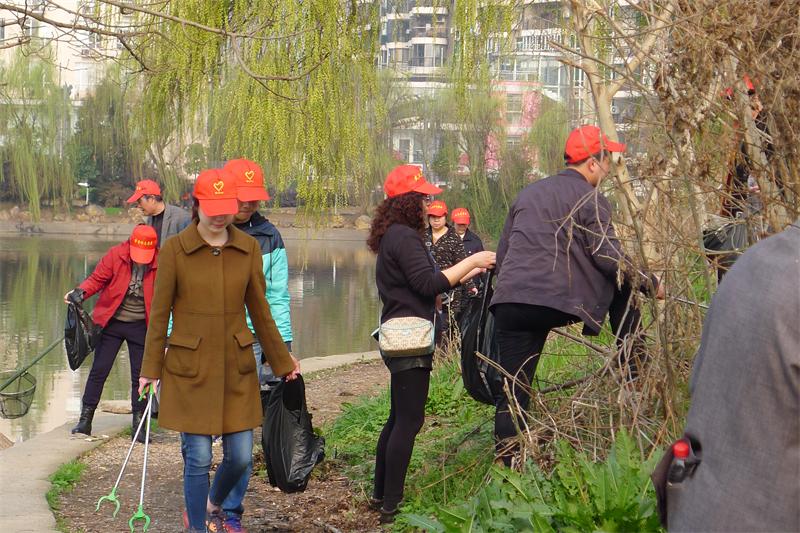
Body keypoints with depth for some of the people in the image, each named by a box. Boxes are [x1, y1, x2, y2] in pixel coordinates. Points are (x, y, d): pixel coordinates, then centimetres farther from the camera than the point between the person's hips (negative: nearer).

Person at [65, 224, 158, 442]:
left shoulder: (160, 264, -11)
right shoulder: (116, 255, -12)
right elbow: (97, 279, -5)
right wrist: (80, 292, -24)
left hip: (140, 325, 0)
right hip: (112, 322, 0)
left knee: (139, 374, 4)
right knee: (99, 370, 1)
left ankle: (138, 424, 15)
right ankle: (85, 420, 9)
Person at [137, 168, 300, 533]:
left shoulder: (248, 248, 2)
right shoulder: (175, 249, -7)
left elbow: (260, 311, 11)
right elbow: (159, 313, -1)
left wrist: (283, 362, 15)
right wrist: (150, 370, -1)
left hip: (237, 367, 3)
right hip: (189, 368, -3)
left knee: (240, 456, 5)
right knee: (198, 458, -2)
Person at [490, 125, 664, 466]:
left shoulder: (528, 193, 23)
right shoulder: (590, 200, 3)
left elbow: (502, 254, 25)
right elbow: (609, 258, -4)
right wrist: (650, 283, 8)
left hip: (508, 301, 5)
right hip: (557, 302, -5)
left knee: (513, 392, 8)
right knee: (622, 283, 21)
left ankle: (507, 467, 4)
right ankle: (633, 363, 22)